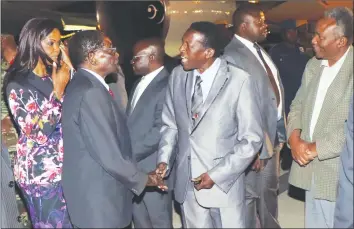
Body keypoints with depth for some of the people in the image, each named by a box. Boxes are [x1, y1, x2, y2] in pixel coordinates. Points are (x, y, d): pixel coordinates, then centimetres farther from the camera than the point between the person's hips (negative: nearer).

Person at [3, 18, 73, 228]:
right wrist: (58, 91, -19)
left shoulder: (57, 76, 6)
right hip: (41, 171, -6)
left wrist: (70, 69, -3)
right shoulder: (18, 84, -13)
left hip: (67, 166, 6)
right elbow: (40, 133, -20)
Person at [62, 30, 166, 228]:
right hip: (98, 198, -10)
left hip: (96, 191, 10)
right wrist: (142, 179, -10)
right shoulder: (90, 92, -24)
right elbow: (108, 154, -25)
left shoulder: (85, 84, 8)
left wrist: (138, 175, 13)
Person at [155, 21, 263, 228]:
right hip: (186, 183, 4)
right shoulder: (177, 76, -1)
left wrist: (216, 175, -15)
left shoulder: (239, 81, -14)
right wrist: (164, 160, -5)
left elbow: (252, 139, -11)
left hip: (224, 183, -4)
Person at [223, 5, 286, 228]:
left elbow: (275, 91, 12)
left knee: (270, 191, 23)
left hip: (273, 135, 9)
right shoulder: (232, 55, -20)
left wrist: (280, 133, 11)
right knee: (250, 195, 9)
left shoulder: (259, 50, 9)